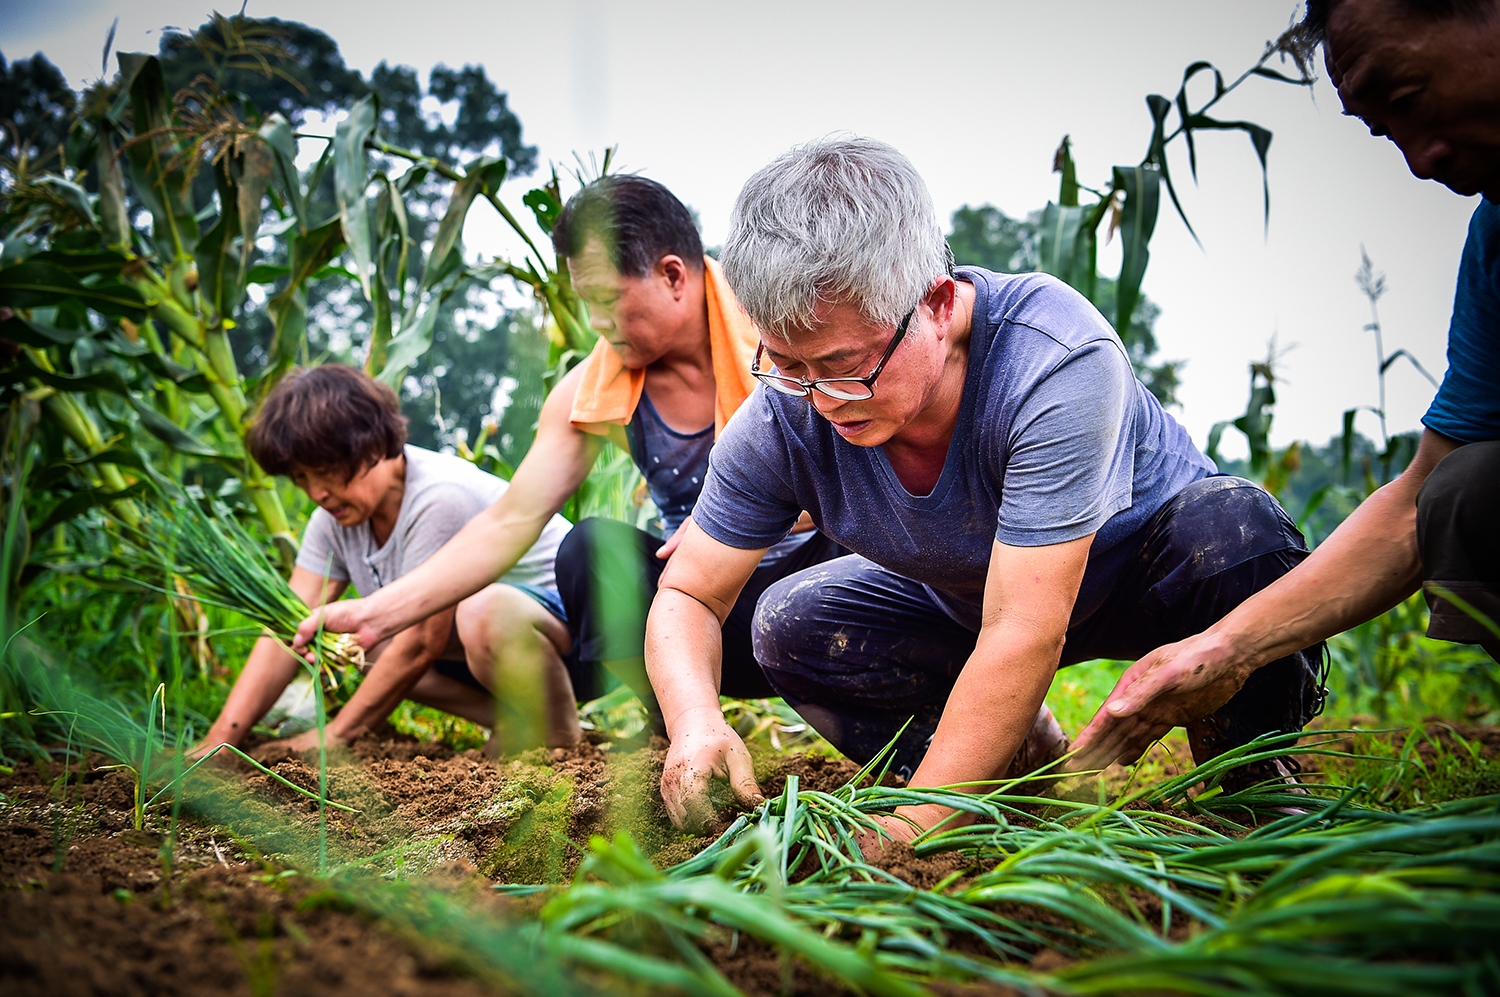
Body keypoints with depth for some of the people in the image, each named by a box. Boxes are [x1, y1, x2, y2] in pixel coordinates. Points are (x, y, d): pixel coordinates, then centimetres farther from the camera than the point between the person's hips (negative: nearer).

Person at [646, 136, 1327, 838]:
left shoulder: (1056, 358, -40)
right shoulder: (784, 417, -24)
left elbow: (1023, 636, -42)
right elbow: (688, 593, -14)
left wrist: (904, 836, -43)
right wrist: (695, 720, -37)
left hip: (1141, 563, -4)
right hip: (970, 597, 5)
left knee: (1232, 535, -37)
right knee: (792, 624, -18)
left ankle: (1250, 782, -9)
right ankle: (1028, 757, 2)